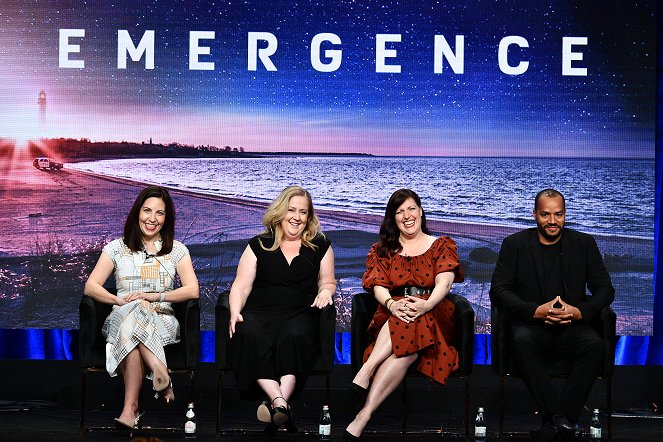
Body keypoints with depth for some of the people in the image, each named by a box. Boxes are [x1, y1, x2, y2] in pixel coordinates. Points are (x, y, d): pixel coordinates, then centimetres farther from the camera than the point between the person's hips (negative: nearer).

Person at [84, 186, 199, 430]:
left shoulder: (177, 250, 13)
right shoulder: (117, 247, 14)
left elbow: (192, 290, 1)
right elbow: (90, 287, 4)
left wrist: (156, 296, -13)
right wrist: (120, 301, -15)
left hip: (162, 321, 0)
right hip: (122, 317, 0)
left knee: (132, 328, -38)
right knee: (135, 312, -39)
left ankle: (130, 407, -43)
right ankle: (161, 377, -44)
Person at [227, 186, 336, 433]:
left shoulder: (320, 246, 18)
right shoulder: (259, 245, 16)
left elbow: (328, 282, 21)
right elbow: (241, 285, 10)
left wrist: (325, 291, -4)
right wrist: (235, 313, -7)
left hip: (300, 315, 0)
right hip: (259, 313, 0)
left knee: (294, 336, -37)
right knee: (249, 336, -36)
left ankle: (278, 402, -48)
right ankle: (280, 402, -46)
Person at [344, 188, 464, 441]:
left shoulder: (442, 245, 15)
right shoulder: (383, 249, 19)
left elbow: (444, 282, -4)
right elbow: (378, 286, 2)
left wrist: (426, 305, -27)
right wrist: (392, 304, -23)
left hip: (433, 318, -2)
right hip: (391, 317, 2)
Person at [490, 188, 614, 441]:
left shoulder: (584, 244, 9)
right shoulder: (515, 244, 4)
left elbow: (605, 289, 8)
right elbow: (498, 291, -3)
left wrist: (580, 311, -13)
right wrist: (536, 311, -18)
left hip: (572, 325, 1)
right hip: (532, 323, -1)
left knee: (595, 345, -30)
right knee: (521, 342, -35)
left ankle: (554, 421, -25)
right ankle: (558, 418, -29)